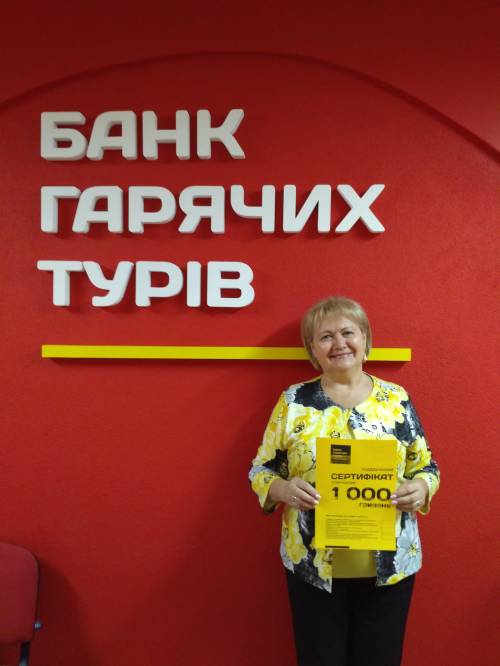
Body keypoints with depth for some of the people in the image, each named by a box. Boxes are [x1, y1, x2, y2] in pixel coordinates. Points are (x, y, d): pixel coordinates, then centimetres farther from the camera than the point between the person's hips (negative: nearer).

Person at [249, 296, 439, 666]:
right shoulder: (294, 401, -3)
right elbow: (261, 470, 0)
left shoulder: (397, 399, 0)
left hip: (390, 566, 1)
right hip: (313, 567, -1)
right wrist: (284, 489, -21)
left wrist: (420, 488, -15)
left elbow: (426, 467, 6)